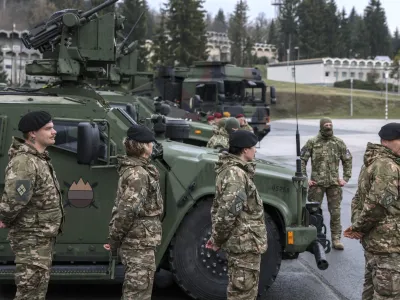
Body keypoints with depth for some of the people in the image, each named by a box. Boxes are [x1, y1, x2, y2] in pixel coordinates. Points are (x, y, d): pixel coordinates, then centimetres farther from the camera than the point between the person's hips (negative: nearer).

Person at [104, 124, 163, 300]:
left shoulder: (135, 169, 12)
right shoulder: (138, 174, -19)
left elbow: (125, 208, 15)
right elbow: (128, 209, -25)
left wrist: (115, 237, 15)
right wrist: (115, 238, -16)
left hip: (138, 240, 10)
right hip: (140, 241, -10)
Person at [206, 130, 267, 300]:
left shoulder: (230, 170, 12)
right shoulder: (236, 174, -20)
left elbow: (218, 207, 17)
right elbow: (227, 212, -26)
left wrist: (217, 237, 15)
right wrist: (218, 240, -14)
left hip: (240, 240, 10)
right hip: (246, 242, -10)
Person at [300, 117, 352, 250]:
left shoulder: (339, 143, 5)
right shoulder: (312, 142, -1)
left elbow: (348, 160, 13)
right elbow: (302, 160, 2)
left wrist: (346, 178, 6)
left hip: (334, 183, 2)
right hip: (317, 183, -1)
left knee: (335, 212, 3)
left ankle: (336, 239, 11)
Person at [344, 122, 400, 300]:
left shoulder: (371, 163, 16)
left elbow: (359, 198, 18)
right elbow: (378, 204, -24)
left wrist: (356, 224, 4)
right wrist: (359, 227, -11)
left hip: (372, 239, 10)